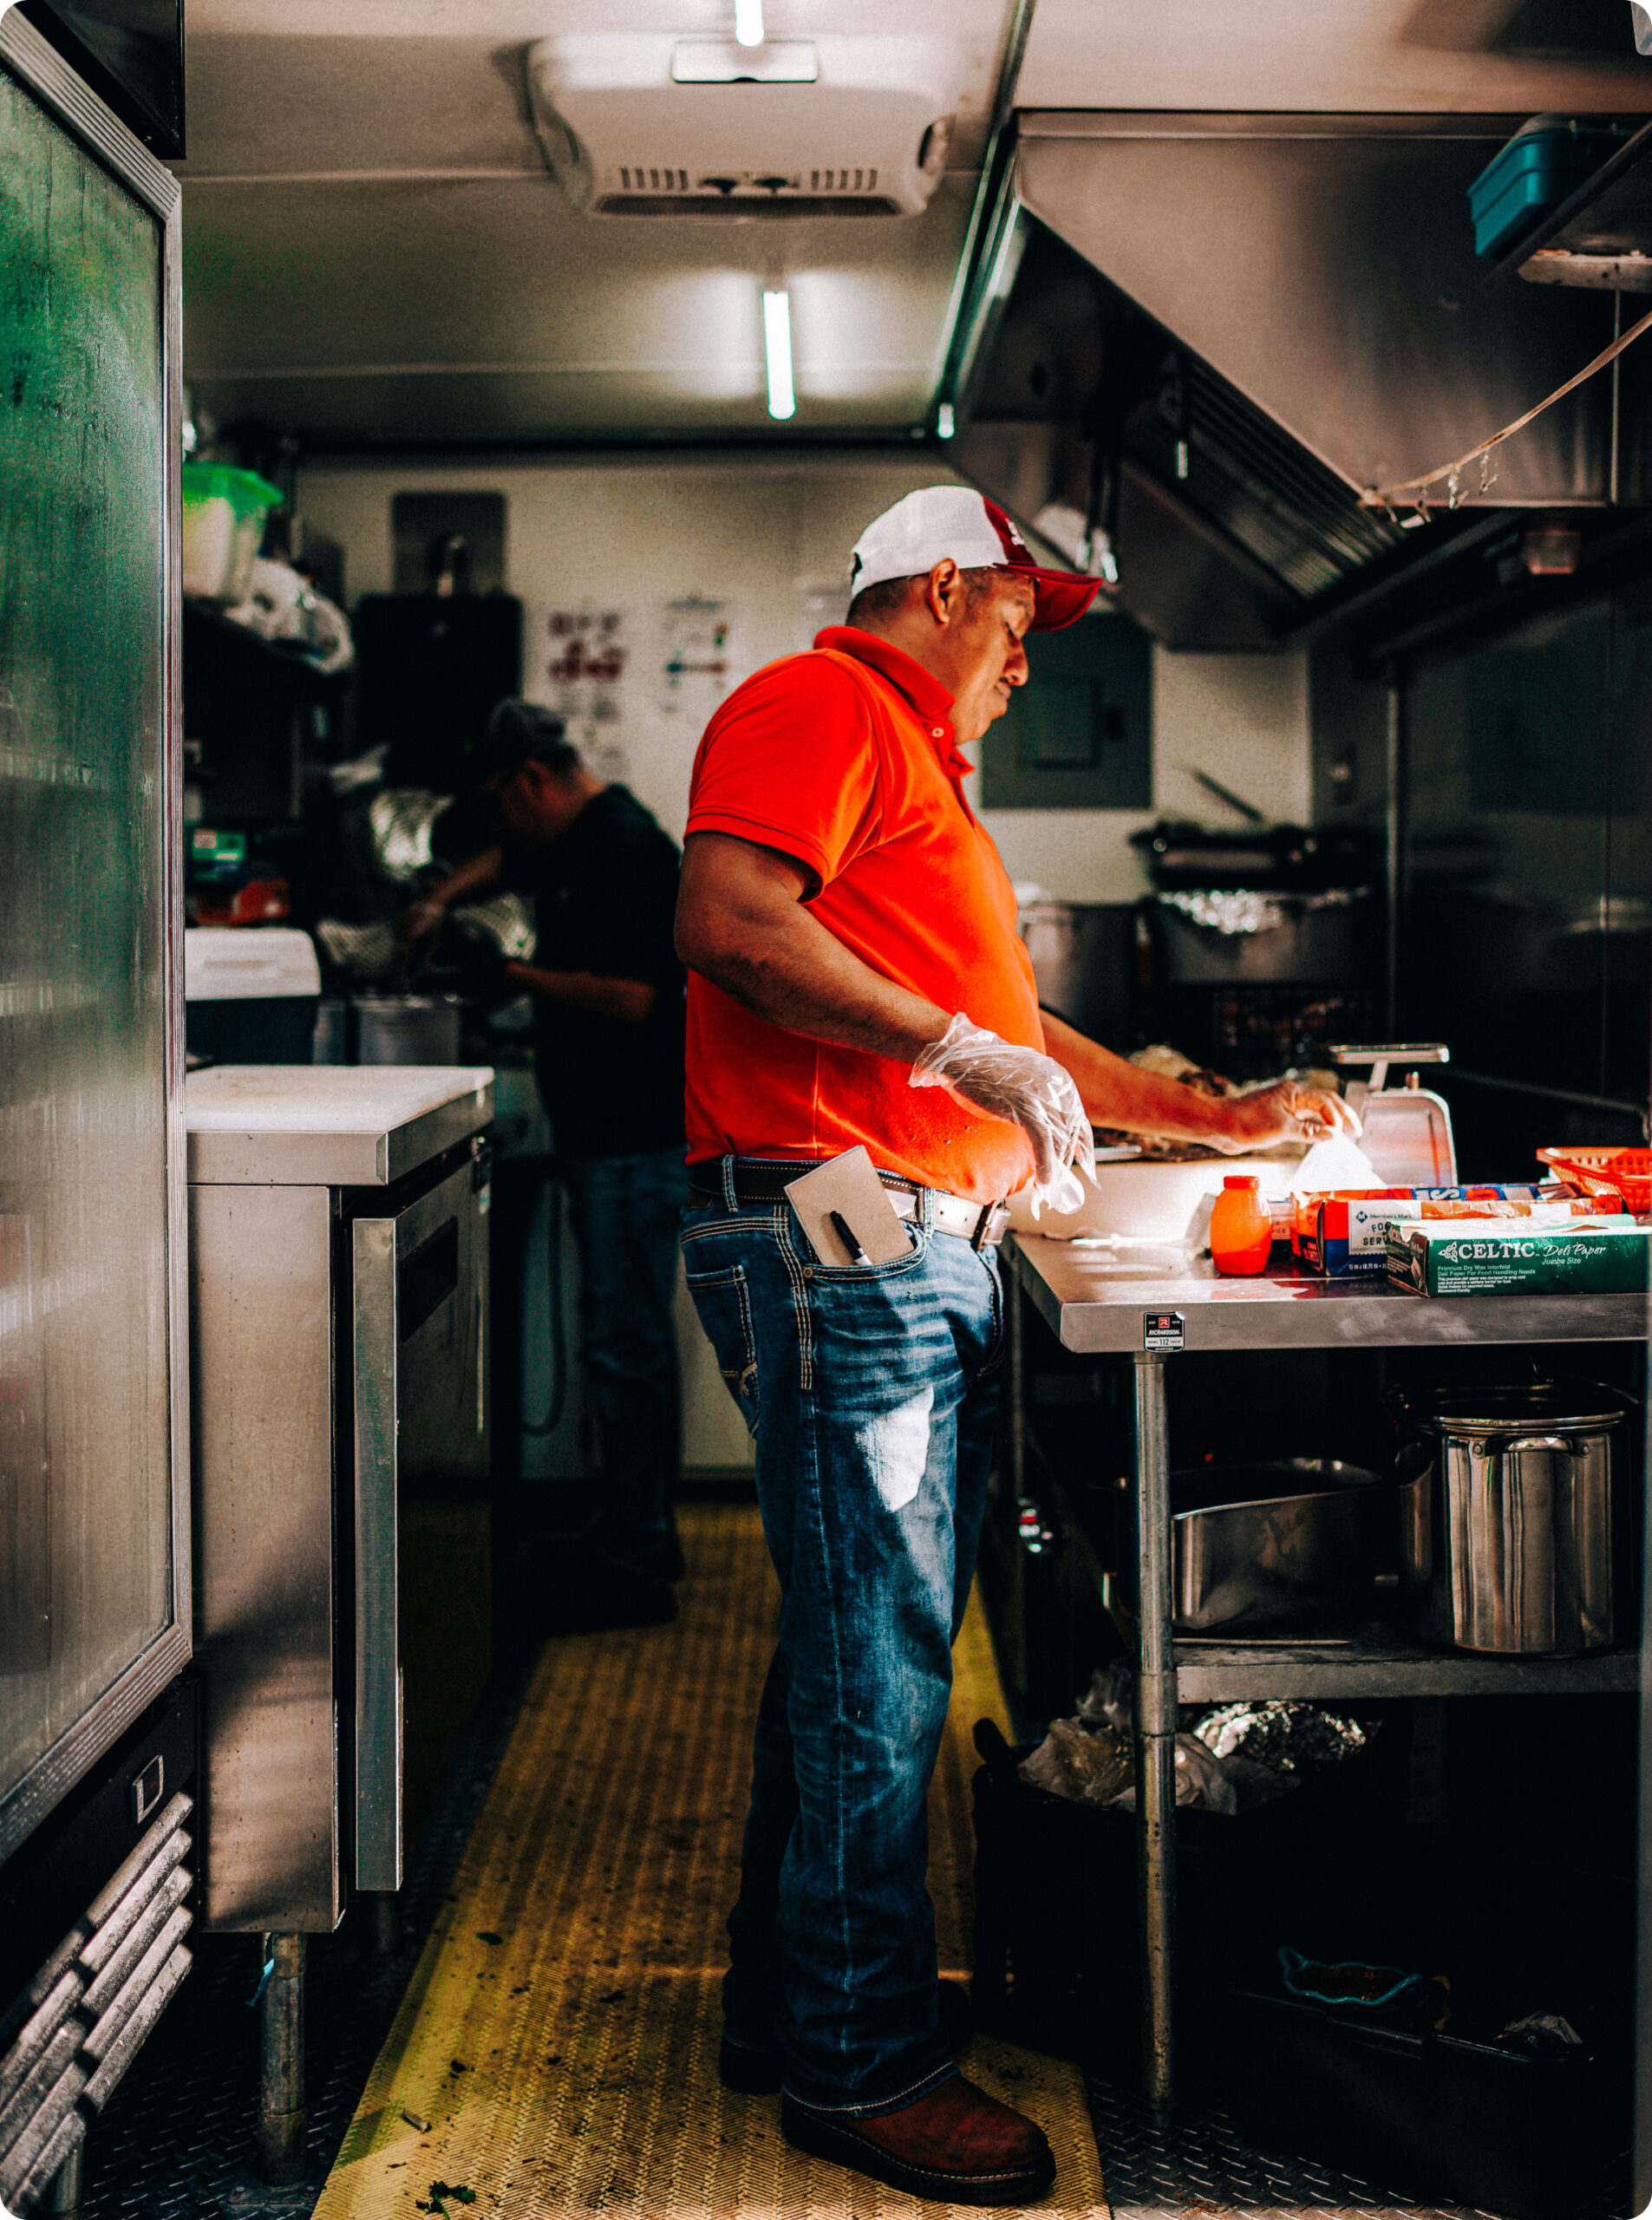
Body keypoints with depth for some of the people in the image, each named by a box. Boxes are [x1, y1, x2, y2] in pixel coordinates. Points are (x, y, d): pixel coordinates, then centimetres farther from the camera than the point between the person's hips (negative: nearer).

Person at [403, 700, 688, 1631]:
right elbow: (508, 860, 36)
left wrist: (518, 978, -13)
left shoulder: (628, 848, -17)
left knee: (626, 1346, -6)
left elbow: (629, 998, -25)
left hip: (637, 1142, -10)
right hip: (602, 1134, 10)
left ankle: (634, 1571, 1)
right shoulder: (572, 839, 14)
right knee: (629, 1341, 15)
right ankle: (644, 1535, 25)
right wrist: (445, 900, 18)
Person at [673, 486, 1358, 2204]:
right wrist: (963, 1049, -20)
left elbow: (1008, 1026, 30)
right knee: (879, 1655, -5)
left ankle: (788, 1999, 27)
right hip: (831, 1235, -10)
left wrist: (1218, 1119, 27)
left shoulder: (917, 768, 28)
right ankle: (861, 2060, 6)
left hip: (925, 1254, 10)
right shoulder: (819, 706, -4)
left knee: (867, 1641, 14)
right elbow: (726, 919, -21)